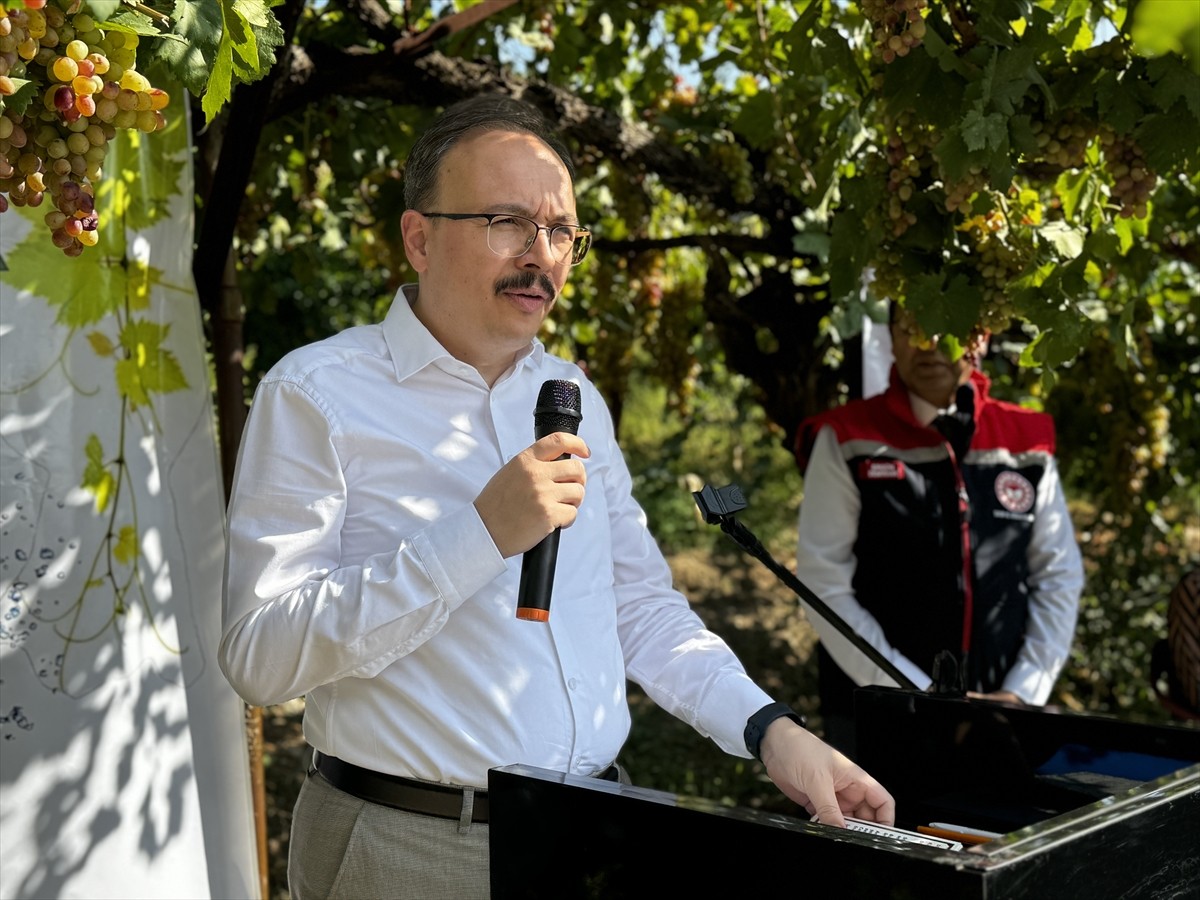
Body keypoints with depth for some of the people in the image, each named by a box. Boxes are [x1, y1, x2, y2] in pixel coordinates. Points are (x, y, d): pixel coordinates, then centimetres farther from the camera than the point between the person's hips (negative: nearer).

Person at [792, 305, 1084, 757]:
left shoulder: (1027, 443, 6)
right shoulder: (847, 442, -4)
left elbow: (1059, 578, 9)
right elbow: (824, 584, -7)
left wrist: (1022, 693, -2)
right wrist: (914, 693, -11)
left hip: (1000, 716, 3)